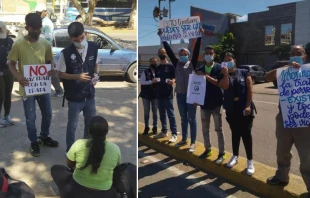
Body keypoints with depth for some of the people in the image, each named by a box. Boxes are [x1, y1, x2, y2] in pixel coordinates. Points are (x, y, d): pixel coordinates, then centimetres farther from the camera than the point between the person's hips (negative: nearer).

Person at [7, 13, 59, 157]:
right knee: (30, 118, 8)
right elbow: (11, 64, -4)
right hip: (27, 88, -3)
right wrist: (18, 77, -22)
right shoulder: (18, 44, -10)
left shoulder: (45, 43, 1)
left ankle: (44, 137, 39)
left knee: (47, 114, 15)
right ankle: (34, 143, 28)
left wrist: (51, 70, -12)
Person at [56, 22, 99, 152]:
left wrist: (96, 74, -11)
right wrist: (77, 76, -23)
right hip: (74, 97, -4)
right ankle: (70, 150, 34)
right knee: (72, 125, 13)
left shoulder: (93, 47, -6)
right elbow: (61, 74, -8)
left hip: (90, 94, 4)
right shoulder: (66, 53, -17)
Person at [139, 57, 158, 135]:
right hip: (146, 95, 0)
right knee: (146, 112, 9)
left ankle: (155, 127, 20)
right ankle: (146, 127, 20)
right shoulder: (145, 72, -1)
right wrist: (151, 81, -21)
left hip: (155, 95, 0)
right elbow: (141, 82, -11)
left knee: (155, 112, 9)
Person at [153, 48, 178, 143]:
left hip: (168, 94, -5)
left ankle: (174, 134, -4)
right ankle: (164, 131, 23)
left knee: (171, 114, -6)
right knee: (162, 114, 12)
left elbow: (174, 78, -3)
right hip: (159, 94, 6)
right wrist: (154, 80, -5)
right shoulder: (157, 68, 14)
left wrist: (172, 81, -24)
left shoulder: (170, 66, 0)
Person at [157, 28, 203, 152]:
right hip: (180, 94, 3)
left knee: (191, 119, 2)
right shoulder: (177, 64, 9)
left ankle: (193, 142, 11)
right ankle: (184, 139, 28)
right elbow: (169, 51, 7)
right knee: (183, 118, 15)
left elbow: (196, 50, -6)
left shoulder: (192, 64, 2)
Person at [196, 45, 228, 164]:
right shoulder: (200, 70, 7)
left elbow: (220, 83, -17)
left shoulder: (219, 68, -5)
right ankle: (208, 149, 27)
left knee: (219, 129, 2)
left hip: (216, 103, -4)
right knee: (205, 129, 12)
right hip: (204, 103, 4)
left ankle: (222, 153, 9)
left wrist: (206, 76, -23)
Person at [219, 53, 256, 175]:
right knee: (235, 133, 13)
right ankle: (235, 156, 28)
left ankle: (250, 161, 6)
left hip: (244, 108, -3)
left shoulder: (244, 73, 1)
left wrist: (248, 105, -13)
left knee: (246, 134, -2)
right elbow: (225, 87, -16)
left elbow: (250, 90, -5)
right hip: (231, 109, 3)